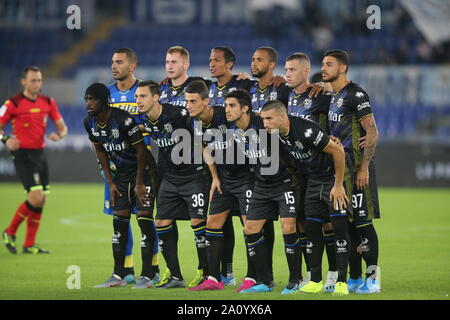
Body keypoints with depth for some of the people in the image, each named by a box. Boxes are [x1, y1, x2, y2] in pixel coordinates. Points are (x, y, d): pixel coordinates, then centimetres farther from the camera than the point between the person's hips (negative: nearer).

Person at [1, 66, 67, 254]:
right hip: (23, 156, -6)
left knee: (41, 201, 5)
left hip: (40, 154, 6)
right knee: (36, 198, -16)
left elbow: (63, 127, 10)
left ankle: (29, 245, 13)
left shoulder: (48, 103, 7)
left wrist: (59, 135, -13)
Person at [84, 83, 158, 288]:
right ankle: (118, 276, 8)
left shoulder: (123, 119, -26)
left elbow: (141, 150, -20)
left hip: (143, 170, -7)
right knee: (119, 221, 4)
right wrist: (110, 183, 6)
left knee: (144, 218, -12)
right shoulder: (90, 123, -4)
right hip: (121, 173, 7)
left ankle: (147, 276, -10)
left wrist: (139, 183, -16)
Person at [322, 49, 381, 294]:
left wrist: (364, 167, -18)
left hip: (357, 168, -9)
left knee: (362, 222, -7)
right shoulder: (332, 97, 17)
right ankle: (355, 278, 14)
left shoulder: (355, 94, -10)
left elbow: (372, 132, -14)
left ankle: (372, 278, -3)